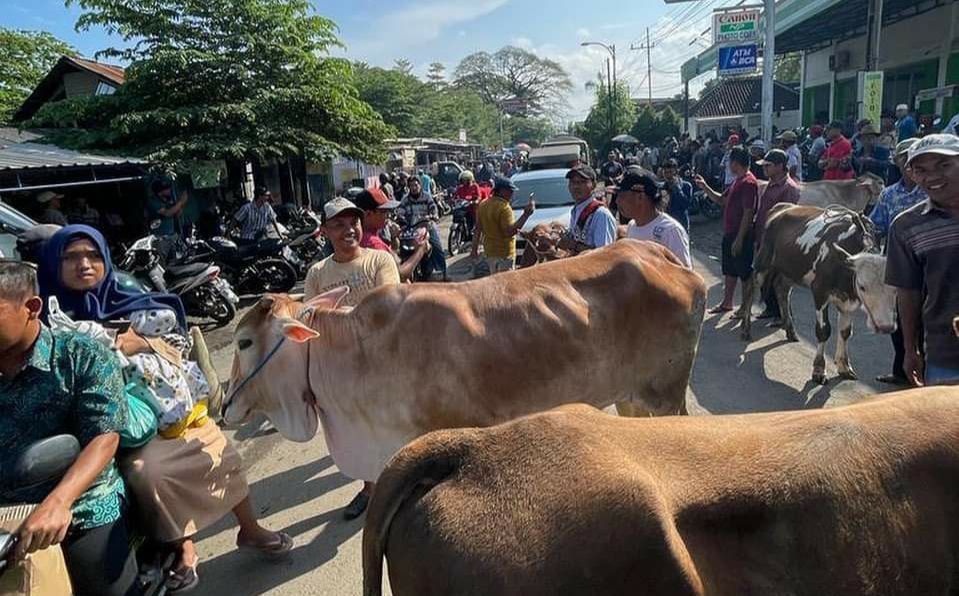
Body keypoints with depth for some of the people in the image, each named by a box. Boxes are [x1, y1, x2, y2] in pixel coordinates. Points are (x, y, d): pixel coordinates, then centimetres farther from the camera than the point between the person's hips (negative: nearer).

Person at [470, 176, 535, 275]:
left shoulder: (483, 205, 7)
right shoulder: (504, 207, -19)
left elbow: (477, 229, 11)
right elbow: (509, 232, -26)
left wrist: (475, 248, 18)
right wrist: (526, 214, -26)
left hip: (489, 251, 8)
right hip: (504, 253, -8)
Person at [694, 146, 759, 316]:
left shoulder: (748, 182, -18)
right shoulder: (738, 181, 13)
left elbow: (748, 213, -22)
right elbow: (721, 200, 22)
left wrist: (739, 239, -23)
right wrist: (705, 187, 11)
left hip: (741, 236, -10)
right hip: (730, 233, 10)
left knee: (745, 272, 1)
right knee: (730, 270, 18)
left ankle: (746, 306, 11)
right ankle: (727, 302, 29)